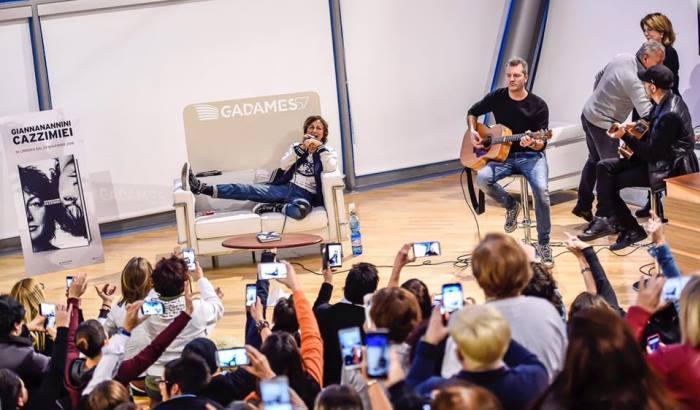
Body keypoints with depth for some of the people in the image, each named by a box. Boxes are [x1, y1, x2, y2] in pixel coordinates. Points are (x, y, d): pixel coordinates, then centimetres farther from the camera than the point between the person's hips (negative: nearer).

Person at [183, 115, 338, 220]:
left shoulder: (328, 152, 11)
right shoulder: (297, 147, 20)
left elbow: (330, 168, -13)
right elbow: (283, 165, 0)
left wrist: (320, 147, -13)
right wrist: (301, 148, -9)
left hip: (306, 195, -4)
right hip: (287, 187, 4)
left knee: (300, 210, -45)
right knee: (249, 190, -17)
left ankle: (271, 207, -18)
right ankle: (199, 187, -28)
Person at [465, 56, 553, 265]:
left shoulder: (538, 105, -7)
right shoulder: (497, 97, 0)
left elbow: (542, 144, -8)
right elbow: (472, 112, 18)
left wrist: (533, 143, -32)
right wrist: (472, 132, -1)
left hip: (531, 156, -2)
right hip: (503, 155, 3)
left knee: (541, 190, -33)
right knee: (482, 178, -31)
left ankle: (543, 244, -16)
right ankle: (511, 206, 1)